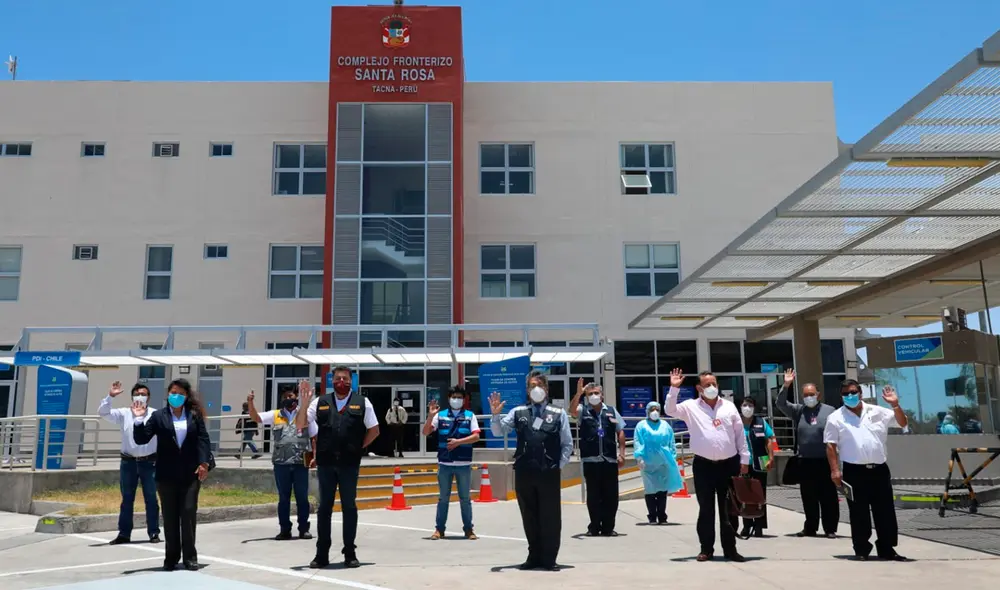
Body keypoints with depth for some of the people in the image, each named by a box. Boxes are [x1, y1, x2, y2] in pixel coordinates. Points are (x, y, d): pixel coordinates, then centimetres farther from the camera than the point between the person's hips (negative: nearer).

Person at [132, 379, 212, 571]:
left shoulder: (195, 416, 3)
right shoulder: (158, 416, 3)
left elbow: (204, 440, -1)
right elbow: (141, 439, -3)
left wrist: (204, 463, -11)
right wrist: (139, 419, -16)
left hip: (190, 474, 0)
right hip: (167, 475, 1)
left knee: (189, 514, 0)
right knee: (169, 517, 8)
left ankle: (190, 557, 10)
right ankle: (171, 557, 18)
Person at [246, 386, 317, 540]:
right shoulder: (274, 415, 8)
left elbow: (314, 437, 8)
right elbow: (255, 417, -3)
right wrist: (250, 403, -20)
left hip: (301, 463, -1)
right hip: (281, 464, 1)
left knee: (302, 497, 3)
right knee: (283, 498, 8)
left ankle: (304, 529, 13)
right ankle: (285, 530, 17)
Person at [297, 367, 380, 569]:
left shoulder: (362, 402, 4)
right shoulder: (320, 402, 8)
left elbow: (374, 430, 8)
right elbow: (300, 425, 5)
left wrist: (359, 448, 0)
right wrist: (304, 404, -10)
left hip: (349, 463, -1)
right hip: (325, 462, 2)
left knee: (349, 507, 5)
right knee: (324, 507, 7)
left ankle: (350, 553, 14)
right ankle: (322, 554, 14)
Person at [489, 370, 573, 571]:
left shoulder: (559, 414, 5)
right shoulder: (518, 412, 10)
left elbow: (567, 444, 5)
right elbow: (498, 431, 3)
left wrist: (559, 466, -3)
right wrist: (495, 415, -13)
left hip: (549, 473, -2)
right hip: (524, 473, 2)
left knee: (550, 517, 2)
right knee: (529, 517, 10)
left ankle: (549, 559, 12)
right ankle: (535, 556, 22)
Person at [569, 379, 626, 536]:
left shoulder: (611, 411, 11)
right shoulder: (583, 411, 6)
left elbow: (620, 432, 10)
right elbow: (572, 410, -16)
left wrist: (621, 453, 3)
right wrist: (578, 393, -28)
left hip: (610, 459, 2)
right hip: (590, 460, -1)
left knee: (611, 495, 4)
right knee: (593, 495, 3)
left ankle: (608, 527, 14)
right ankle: (594, 527, 12)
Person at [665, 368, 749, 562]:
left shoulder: (729, 406, 7)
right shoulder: (691, 407, 1)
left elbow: (740, 434, 9)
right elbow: (670, 410, -12)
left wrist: (744, 460, 6)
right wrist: (674, 388, -21)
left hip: (729, 464, 2)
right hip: (703, 465, -2)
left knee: (728, 508, 7)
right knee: (706, 509, 4)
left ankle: (730, 549, 16)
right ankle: (706, 548, 14)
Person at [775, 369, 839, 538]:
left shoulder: (829, 411, 0)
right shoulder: (798, 410, 8)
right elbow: (780, 404, -3)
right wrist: (786, 386, -15)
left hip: (825, 461, -3)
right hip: (804, 461, 3)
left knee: (828, 496, 2)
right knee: (808, 497, 10)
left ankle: (830, 529, 10)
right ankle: (810, 528, 20)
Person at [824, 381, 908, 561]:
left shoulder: (877, 412, 9)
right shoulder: (836, 418, 1)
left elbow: (902, 423, 10)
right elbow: (831, 446, -2)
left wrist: (895, 405, -6)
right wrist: (835, 470, -10)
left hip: (880, 470, 3)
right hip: (854, 472, -3)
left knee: (886, 512, 6)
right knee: (859, 513, 3)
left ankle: (887, 549, 17)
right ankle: (862, 550, 13)